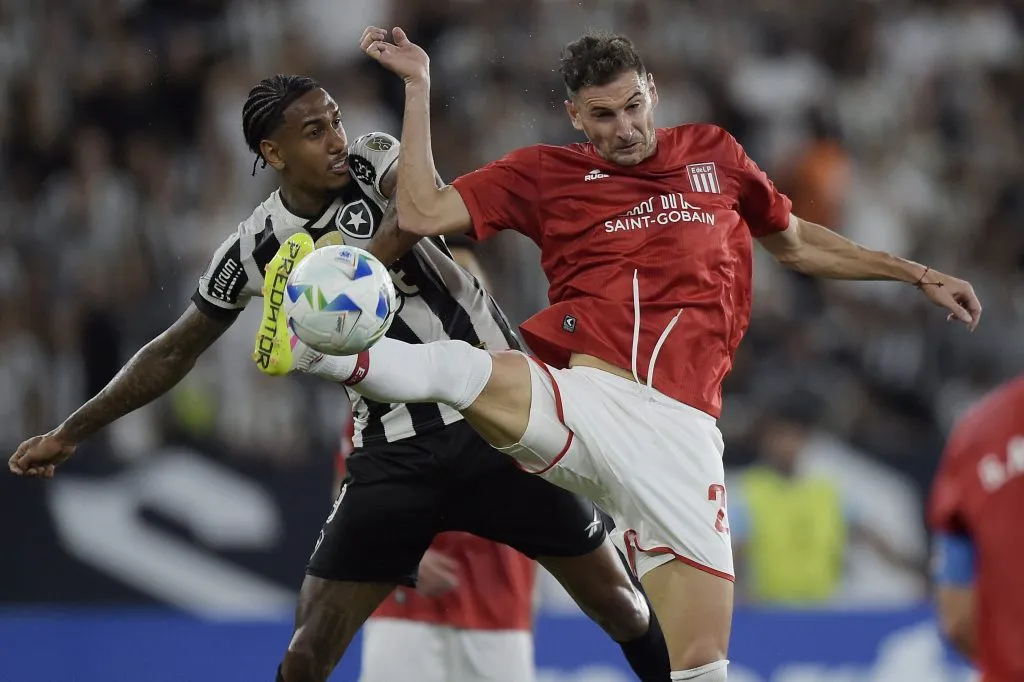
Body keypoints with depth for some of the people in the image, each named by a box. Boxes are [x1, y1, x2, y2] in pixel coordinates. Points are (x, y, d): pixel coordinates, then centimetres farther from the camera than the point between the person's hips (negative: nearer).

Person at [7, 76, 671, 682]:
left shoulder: (377, 162, -8)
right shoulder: (254, 250, -1)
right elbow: (175, 352, 12)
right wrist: (71, 432, 14)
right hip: (396, 451, 2)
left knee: (616, 599, 3)